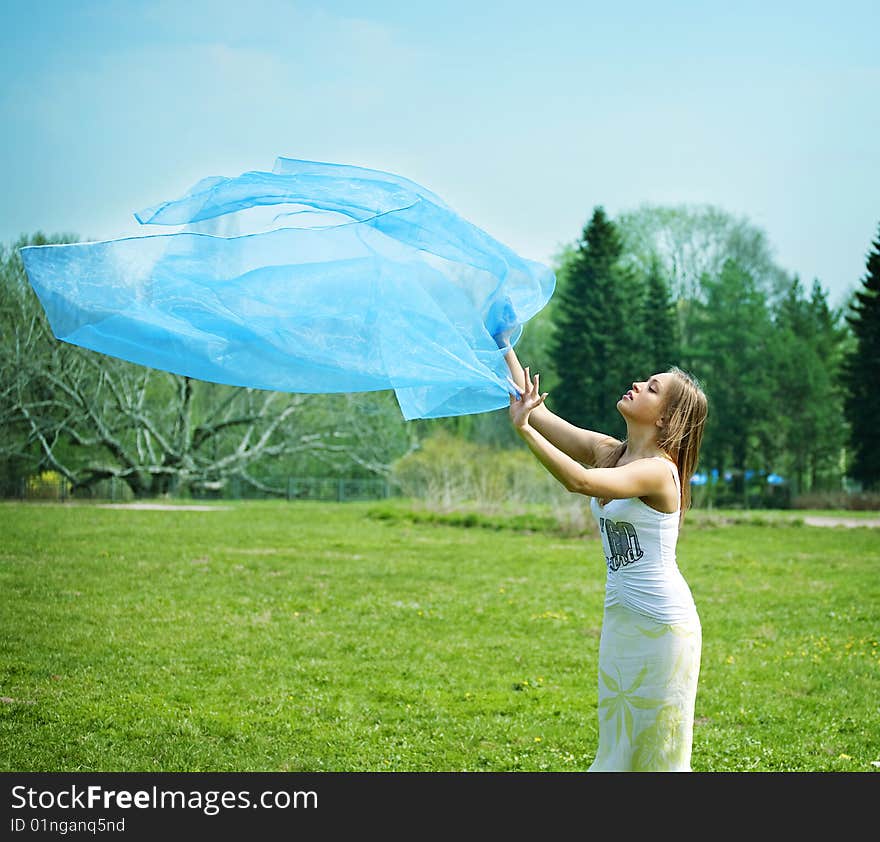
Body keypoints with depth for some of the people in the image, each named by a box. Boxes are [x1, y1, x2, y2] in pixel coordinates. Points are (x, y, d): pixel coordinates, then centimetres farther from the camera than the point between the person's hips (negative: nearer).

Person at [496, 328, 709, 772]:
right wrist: (505, 348, 1)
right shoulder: (608, 452, 4)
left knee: (658, 744, 3)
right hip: (621, 617, 8)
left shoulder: (658, 470, -20)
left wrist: (524, 428, -35)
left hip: (663, 623, -8)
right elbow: (535, 409, 5)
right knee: (618, 742, 15)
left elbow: (580, 481, -35)